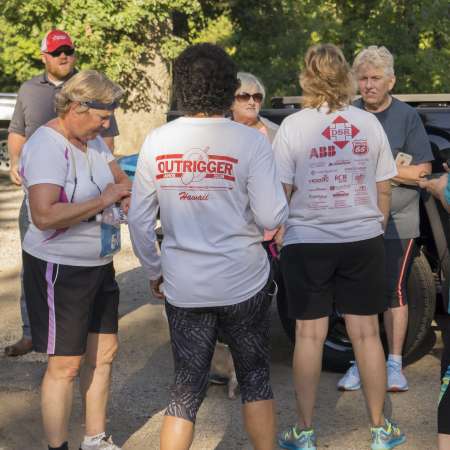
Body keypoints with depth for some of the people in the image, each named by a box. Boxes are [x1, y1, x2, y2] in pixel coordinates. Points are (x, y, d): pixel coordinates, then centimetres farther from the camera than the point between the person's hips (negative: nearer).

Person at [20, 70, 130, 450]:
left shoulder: (93, 140, 6)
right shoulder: (46, 147, -21)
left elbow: (121, 180, 11)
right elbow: (44, 216, -31)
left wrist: (124, 188, -13)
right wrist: (104, 199, -26)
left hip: (99, 264, 9)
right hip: (59, 268, -9)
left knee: (103, 352, 15)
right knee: (65, 365, -2)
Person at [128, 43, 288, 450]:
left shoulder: (157, 142, -3)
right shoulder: (250, 142, -12)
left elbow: (139, 221, 1)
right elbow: (272, 218, -14)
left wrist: (154, 271, 14)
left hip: (183, 289, 2)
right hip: (243, 283, -2)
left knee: (186, 390, 12)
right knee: (255, 379, 17)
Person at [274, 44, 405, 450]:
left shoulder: (293, 126, -8)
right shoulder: (369, 123, 0)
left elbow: (281, 192, -7)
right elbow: (384, 190, 5)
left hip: (307, 244, -2)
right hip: (363, 241, 2)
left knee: (310, 335, 6)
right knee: (367, 334, 9)